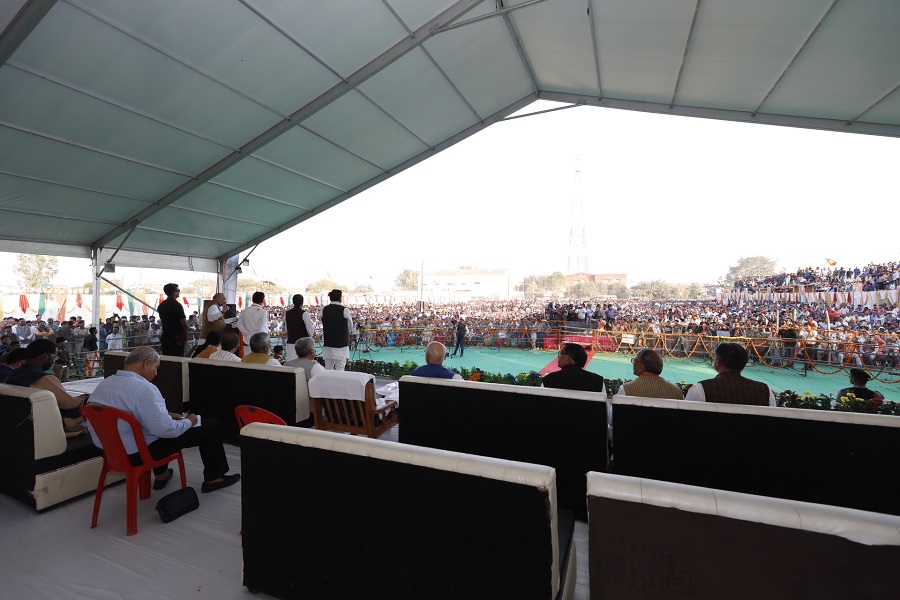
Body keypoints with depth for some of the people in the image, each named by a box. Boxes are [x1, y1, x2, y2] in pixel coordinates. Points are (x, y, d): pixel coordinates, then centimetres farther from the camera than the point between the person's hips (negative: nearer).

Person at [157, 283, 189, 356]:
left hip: (165, 335, 8)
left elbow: (162, 321, 17)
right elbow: (184, 323, -16)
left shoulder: (161, 305, 8)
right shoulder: (177, 305, -16)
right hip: (177, 337, -8)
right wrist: (186, 335, 0)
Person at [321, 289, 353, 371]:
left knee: (328, 369, 11)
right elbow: (350, 327, -2)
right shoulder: (344, 310, -11)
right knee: (340, 369, -1)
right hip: (341, 342, -4)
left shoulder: (324, 310, 2)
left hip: (328, 343, 5)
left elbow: (324, 325, 11)